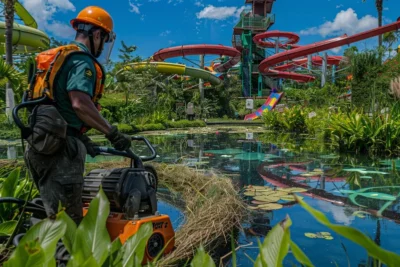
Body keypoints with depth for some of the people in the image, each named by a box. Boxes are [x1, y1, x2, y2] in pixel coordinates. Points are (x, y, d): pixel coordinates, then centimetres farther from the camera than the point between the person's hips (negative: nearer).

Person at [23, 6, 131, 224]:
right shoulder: (82, 61, -10)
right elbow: (80, 103, -26)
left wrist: (82, 139, 26)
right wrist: (112, 133, -18)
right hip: (61, 148, -10)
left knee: (53, 213, 17)